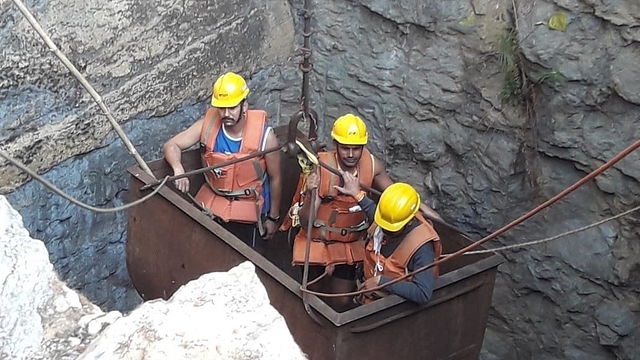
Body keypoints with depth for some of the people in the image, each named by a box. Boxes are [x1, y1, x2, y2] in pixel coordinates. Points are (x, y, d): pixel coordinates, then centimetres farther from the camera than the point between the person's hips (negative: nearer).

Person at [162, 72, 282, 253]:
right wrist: (178, 169, -34)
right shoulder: (208, 124, -15)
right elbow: (171, 145, -11)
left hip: (249, 211, -2)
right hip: (213, 205, 3)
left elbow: (275, 178, -10)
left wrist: (273, 217, -2)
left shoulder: (264, 135, -22)